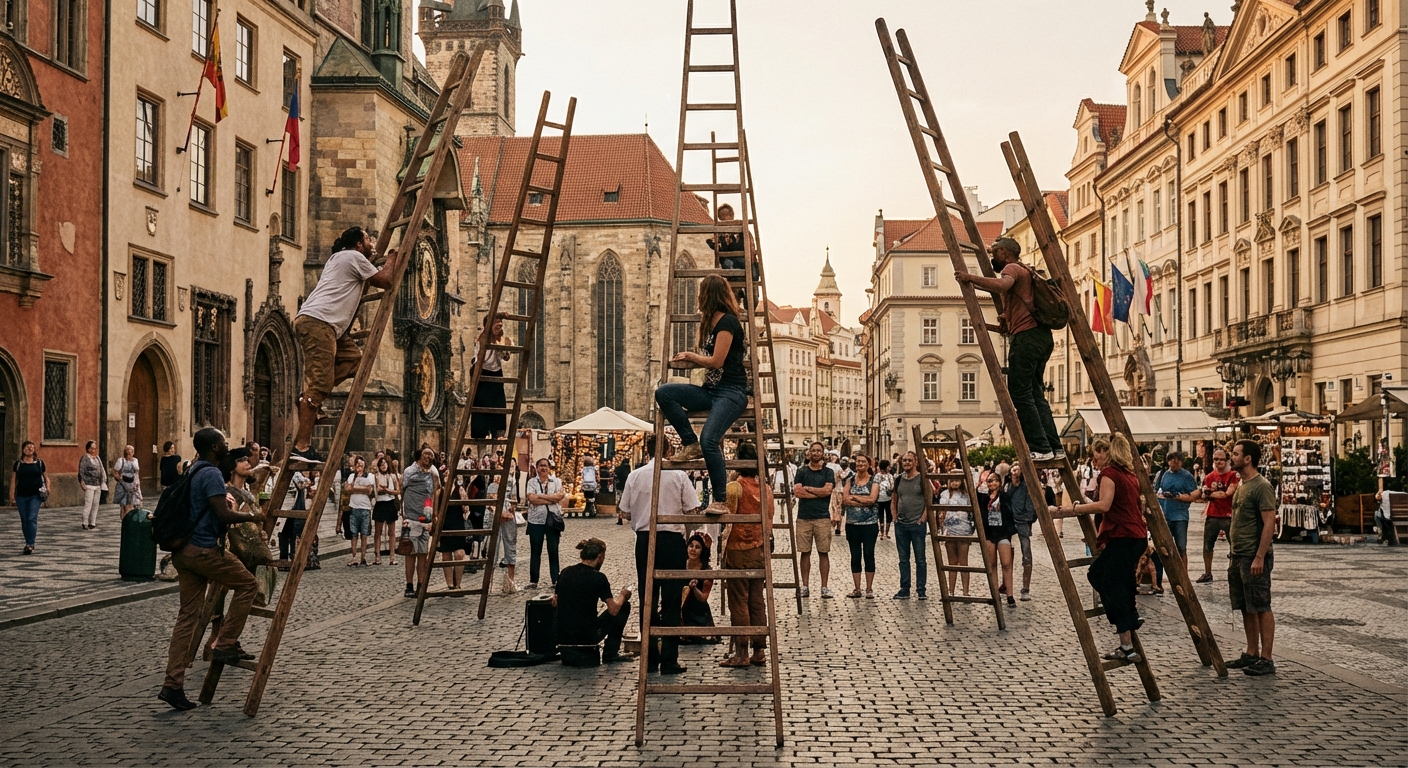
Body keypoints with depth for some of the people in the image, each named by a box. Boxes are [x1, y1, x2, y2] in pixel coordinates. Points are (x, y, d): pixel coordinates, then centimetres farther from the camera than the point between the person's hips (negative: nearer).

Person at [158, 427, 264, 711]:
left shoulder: (193, 471, 17)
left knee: (188, 615, 7)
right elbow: (223, 514, -21)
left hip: (183, 550, 9)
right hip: (203, 549, -9)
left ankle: (173, 684, 5)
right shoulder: (211, 474, -13)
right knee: (247, 584, 6)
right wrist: (251, 517, -6)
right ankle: (226, 644, 3)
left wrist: (223, 500, 31)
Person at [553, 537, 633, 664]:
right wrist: (623, 595, 9)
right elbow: (613, 610, -10)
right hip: (587, 637, -6)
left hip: (562, 637, 6)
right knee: (624, 606, 13)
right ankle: (610, 653, 14)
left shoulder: (565, 572, 5)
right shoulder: (598, 577, -10)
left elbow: (554, 603, 16)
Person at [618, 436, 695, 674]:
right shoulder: (678, 475, -5)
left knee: (647, 600, 9)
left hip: (644, 540, 2)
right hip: (673, 540, -2)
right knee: (671, 601, 1)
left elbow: (626, 511, 5)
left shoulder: (635, 476, 0)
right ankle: (669, 661, 1)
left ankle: (649, 659, 14)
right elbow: (692, 511, -5)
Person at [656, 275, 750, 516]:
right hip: (711, 390, 9)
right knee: (663, 393, -10)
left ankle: (721, 502, -19)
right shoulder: (711, 322, 17)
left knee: (709, 440, -28)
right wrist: (688, 359, 20)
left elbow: (716, 361, -15)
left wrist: (691, 356, -2)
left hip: (732, 391, -9)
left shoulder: (728, 322, -11)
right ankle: (691, 444, -5)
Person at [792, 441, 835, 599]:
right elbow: (797, 492, -7)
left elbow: (827, 490, -9)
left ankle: (824, 587, 6)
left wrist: (807, 488, -6)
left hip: (822, 517, 0)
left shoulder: (828, 472, 7)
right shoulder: (801, 471, 7)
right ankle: (805, 586, 9)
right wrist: (819, 492, -7)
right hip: (804, 517, 1)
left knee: (823, 552, 1)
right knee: (805, 553, 4)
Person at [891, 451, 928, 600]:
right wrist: (895, 515, 7)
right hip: (901, 524, 5)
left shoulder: (922, 478, -5)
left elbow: (928, 499, -4)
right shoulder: (898, 479, 8)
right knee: (903, 559, 9)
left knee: (920, 559, 2)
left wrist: (924, 517, -11)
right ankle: (904, 590, 15)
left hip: (917, 524, -5)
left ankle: (921, 590, 8)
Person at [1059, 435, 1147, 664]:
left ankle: (1127, 648, -4)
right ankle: (1131, 613, 16)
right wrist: (1102, 534, 24)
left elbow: (1103, 505, -23)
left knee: (1114, 589, -4)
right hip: (1136, 536, 9)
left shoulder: (1109, 473, -9)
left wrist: (1075, 508, -13)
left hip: (1123, 538, -9)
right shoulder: (1128, 474, 18)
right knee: (1097, 573, 21)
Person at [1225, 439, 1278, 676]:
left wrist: (1259, 557, -23)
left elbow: (1269, 523, -18)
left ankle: (1266, 659, -2)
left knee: (1261, 608, -5)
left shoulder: (1262, 487, -14)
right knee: (1246, 608, 12)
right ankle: (1251, 654, 19)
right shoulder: (1240, 485, 15)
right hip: (1238, 556, 9)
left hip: (1254, 557, -9)